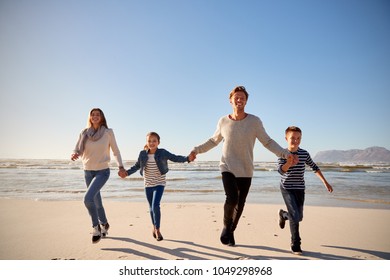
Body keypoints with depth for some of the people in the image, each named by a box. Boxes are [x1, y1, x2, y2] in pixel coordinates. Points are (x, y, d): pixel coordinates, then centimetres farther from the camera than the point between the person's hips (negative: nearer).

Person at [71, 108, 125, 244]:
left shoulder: (108, 132, -7)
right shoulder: (84, 133, -2)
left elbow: (115, 151, 0)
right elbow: (78, 150, -4)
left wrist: (121, 166, -8)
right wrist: (74, 155, -27)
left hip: (102, 171, -4)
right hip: (88, 171, 4)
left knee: (88, 198, -22)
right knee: (97, 202, 15)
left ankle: (96, 227, 1)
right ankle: (104, 225, 40)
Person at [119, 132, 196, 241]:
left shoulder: (163, 153, -11)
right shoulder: (143, 154, -3)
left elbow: (176, 158, -14)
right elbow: (136, 166, 6)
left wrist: (188, 158, -29)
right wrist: (127, 173, -8)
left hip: (159, 184, -3)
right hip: (148, 184, 3)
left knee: (155, 206, -16)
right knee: (151, 207, 15)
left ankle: (157, 229, 3)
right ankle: (154, 227, 38)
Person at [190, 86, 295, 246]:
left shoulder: (254, 121, -6)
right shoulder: (223, 122, -2)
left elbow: (268, 142, -2)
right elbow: (214, 141, 13)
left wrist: (285, 153, -15)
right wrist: (197, 149, 4)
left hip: (246, 171, 1)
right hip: (228, 168, -1)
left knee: (240, 205, 10)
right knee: (232, 199, -21)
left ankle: (230, 231, 36)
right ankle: (226, 226, 9)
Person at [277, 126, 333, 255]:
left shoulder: (304, 153, -2)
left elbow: (314, 167, 11)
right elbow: (281, 170, -28)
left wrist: (325, 182, 9)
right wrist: (289, 163, -49)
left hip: (300, 189, 4)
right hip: (287, 189, -4)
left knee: (299, 217, 11)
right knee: (295, 217, -14)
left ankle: (283, 214, 44)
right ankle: (295, 245, 4)